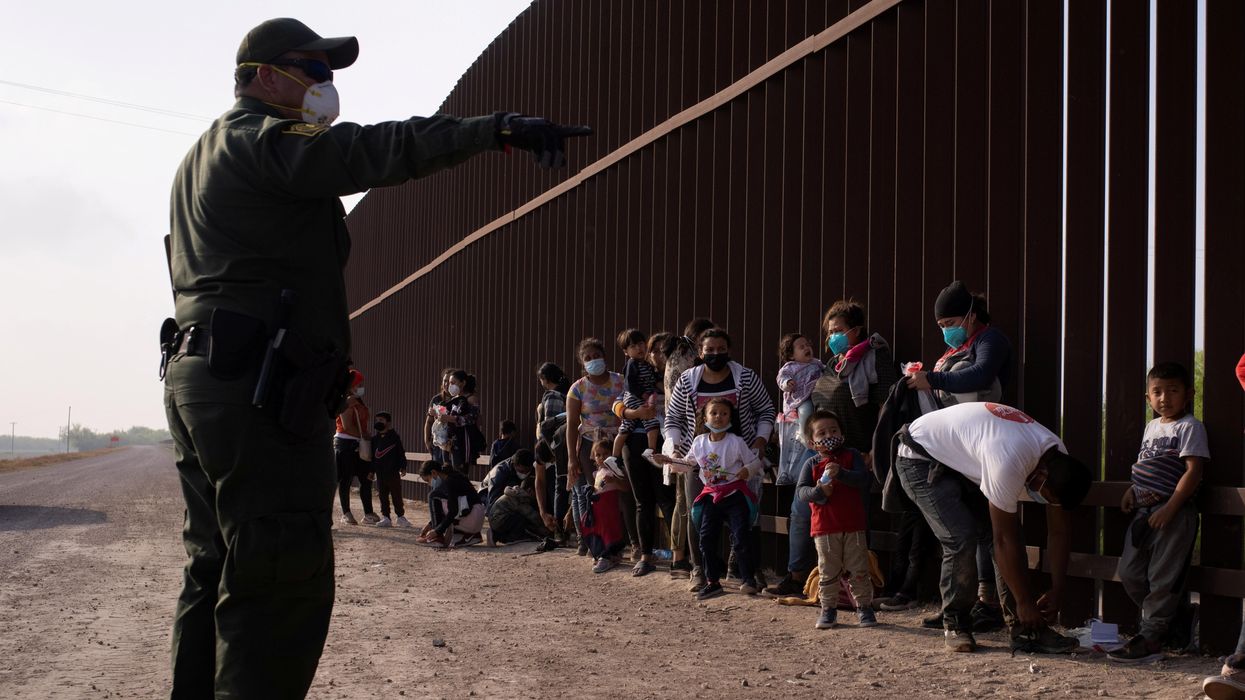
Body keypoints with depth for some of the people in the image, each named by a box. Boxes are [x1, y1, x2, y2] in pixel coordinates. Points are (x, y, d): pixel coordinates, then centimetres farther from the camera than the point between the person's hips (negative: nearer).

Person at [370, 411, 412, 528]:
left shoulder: (395, 437, -1)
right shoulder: (375, 439, 8)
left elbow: (401, 453, -1)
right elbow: (372, 456, 11)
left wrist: (403, 467, -6)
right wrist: (371, 470, 8)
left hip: (393, 471, -4)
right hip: (380, 473, 4)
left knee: (397, 495, 1)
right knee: (383, 496, 6)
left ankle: (400, 516, 9)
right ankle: (385, 517, 10)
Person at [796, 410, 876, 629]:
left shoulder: (851, 456, 3)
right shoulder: (811, 464, 4)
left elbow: (865, 479, -11)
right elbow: (800, 491, -4)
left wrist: (840, 473, -24)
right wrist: (818, 491, -24)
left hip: (853, 526, 0)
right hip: (824, 528, 0)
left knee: (859, 570, 5)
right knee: (828, 571, 6)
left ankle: (864, 606, 17)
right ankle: (828, 608, 17)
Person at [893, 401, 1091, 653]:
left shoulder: (1059, 461, -14)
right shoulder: (1008, 463, -40)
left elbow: (1058, 531, -2)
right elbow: (1003, 542, -31)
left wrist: (1056, 591, -3)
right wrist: (1024, 602, -22)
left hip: (963, 461, 8)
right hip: (921, 459, -8)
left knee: (1010, 529, -4)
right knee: (961, 538, -22)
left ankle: (1023, 628, 0)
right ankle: (955, 624, -3)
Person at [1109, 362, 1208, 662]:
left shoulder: (1189, 427, -8)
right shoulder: (1151, 427, 17)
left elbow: (1193, 470, -15)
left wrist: (1170, 508, -21)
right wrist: (1132, 490, 10)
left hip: (1174, 513, -9)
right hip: (1144, 511, 9)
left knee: (1162, 577, -5)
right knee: (1129, 573, 9)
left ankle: (1150, 638, 1)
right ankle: (1171, 622, 24)